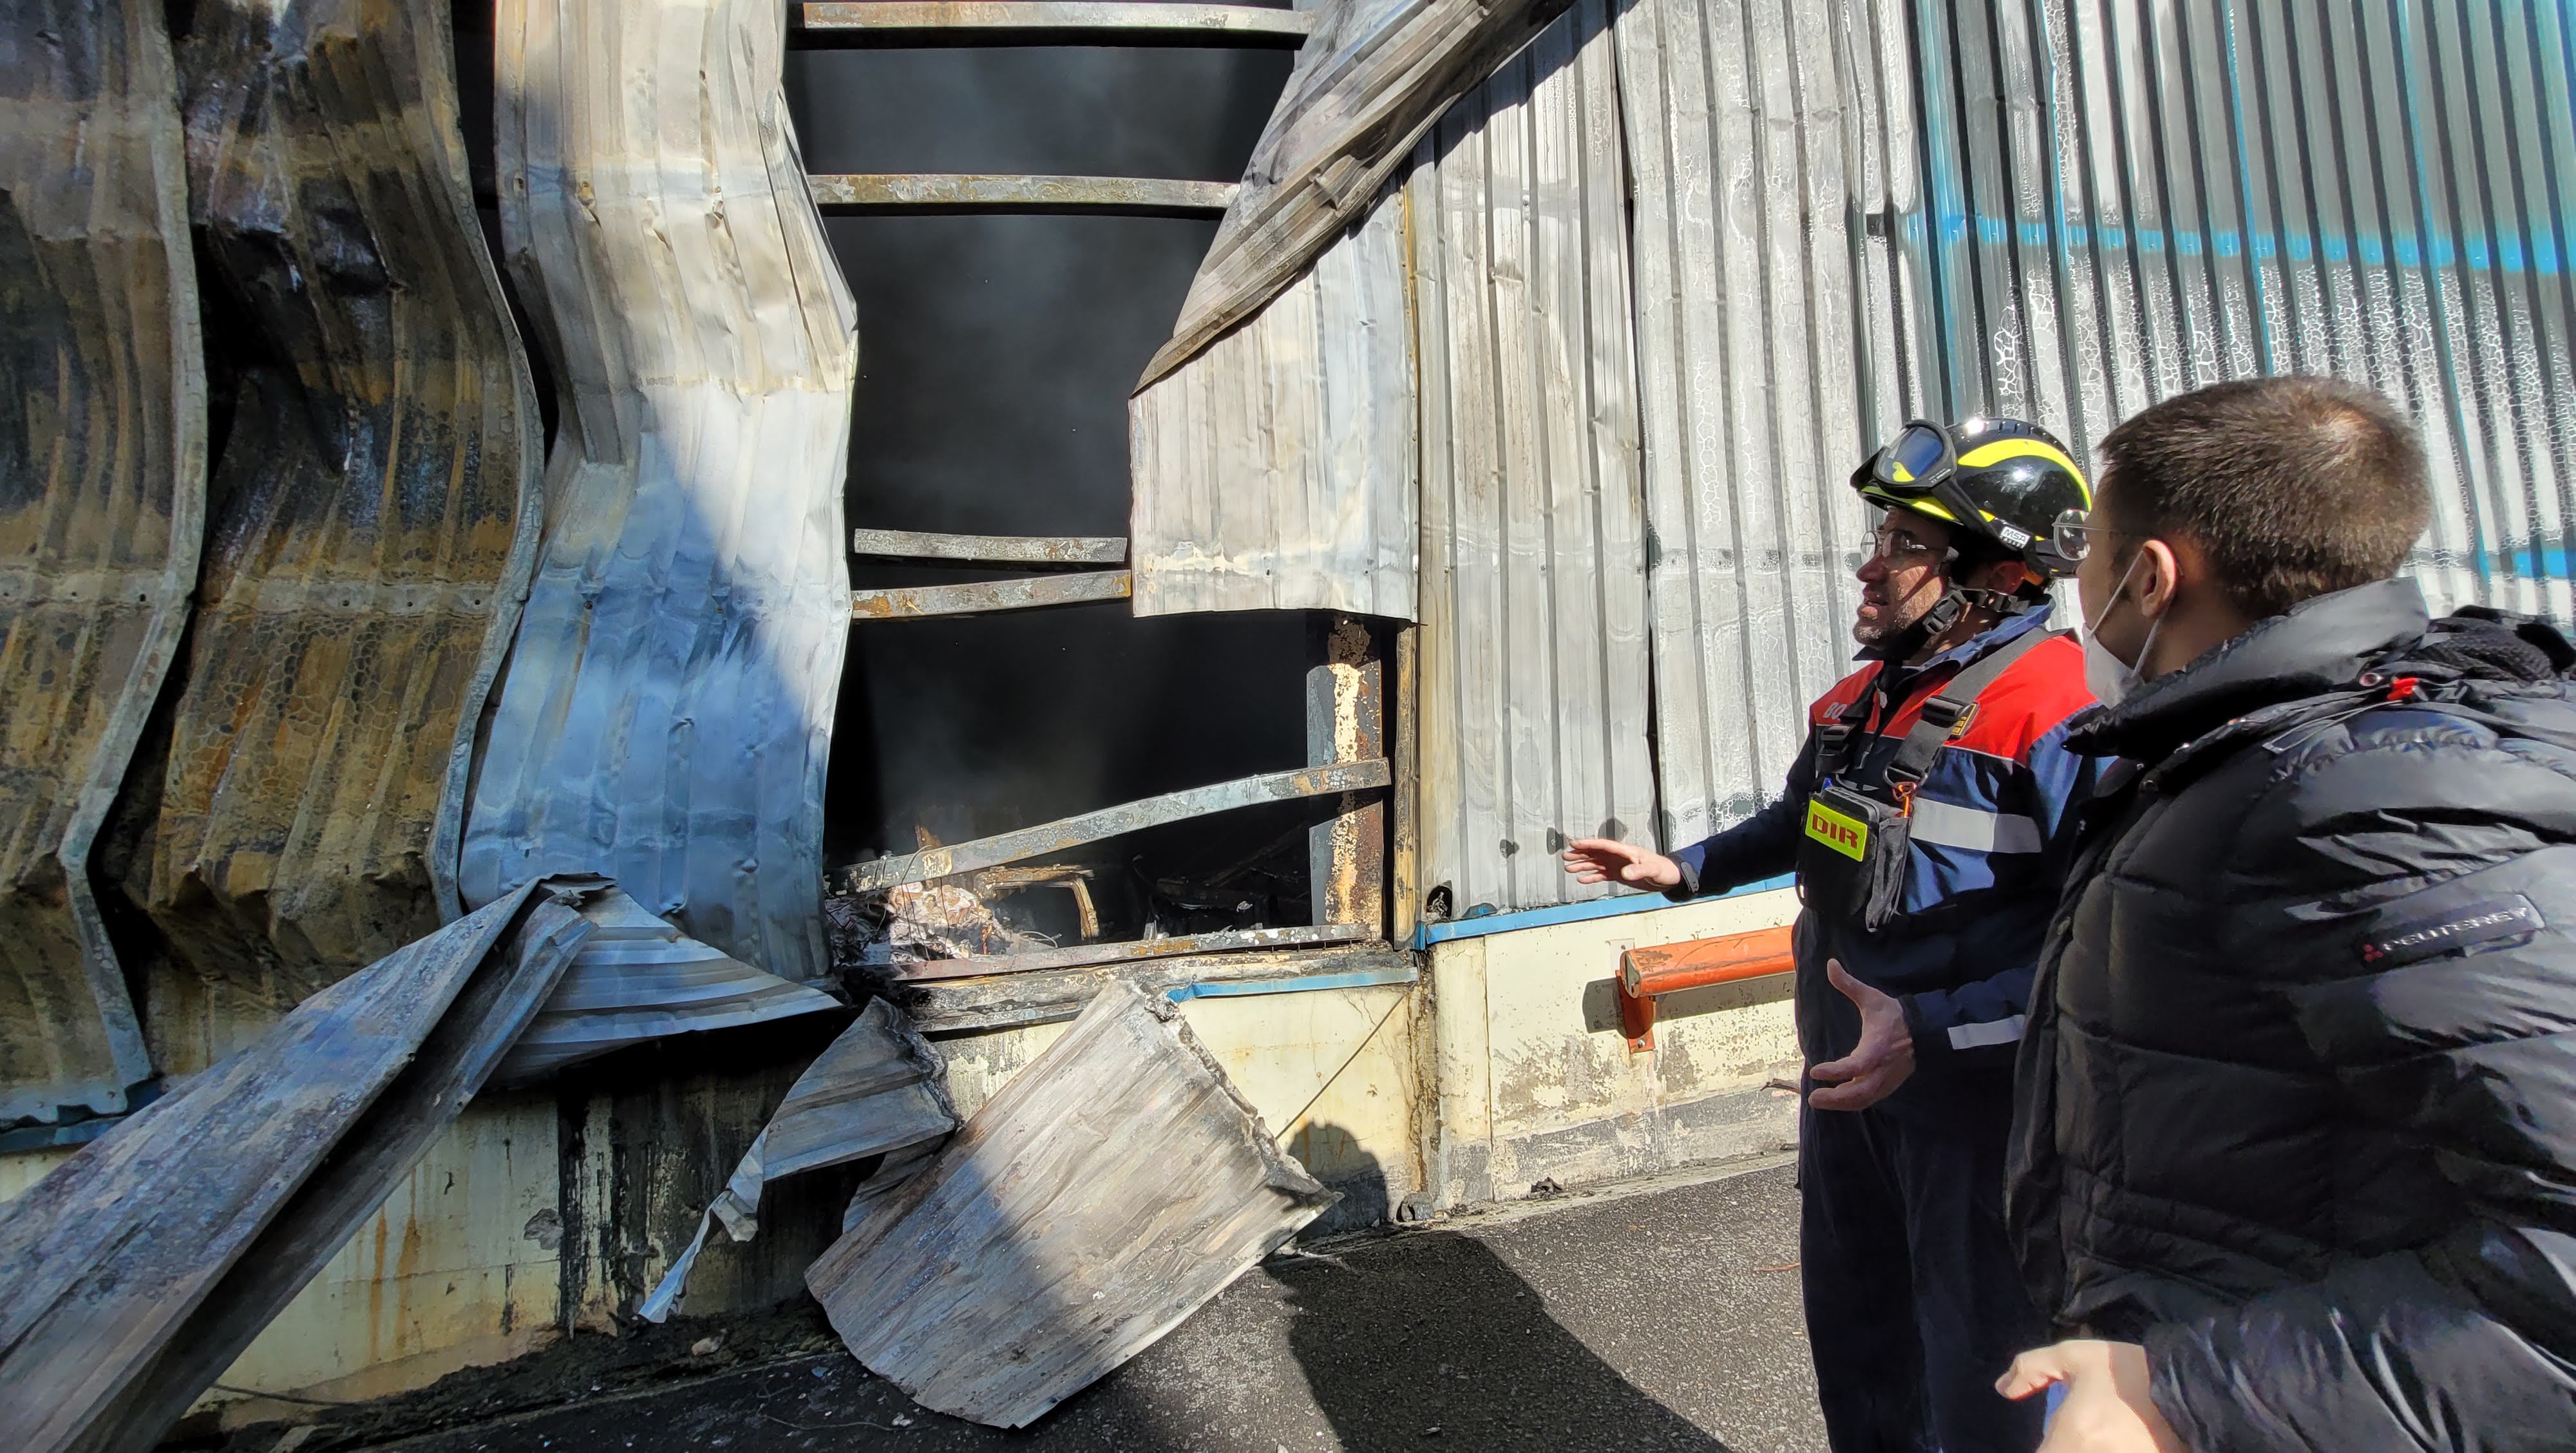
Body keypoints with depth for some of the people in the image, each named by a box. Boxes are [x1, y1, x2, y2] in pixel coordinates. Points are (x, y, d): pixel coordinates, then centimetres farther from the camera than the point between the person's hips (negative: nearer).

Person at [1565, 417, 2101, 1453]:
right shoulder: (1864, 694, 4)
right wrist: (1682, 870, 12)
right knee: (1854, 1334, 26)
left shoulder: (2052, 709, -22)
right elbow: (1801, 820, 21)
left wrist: (1932, 1029, -33)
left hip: (1973, 1095, -7)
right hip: (1847, 1074, 8)